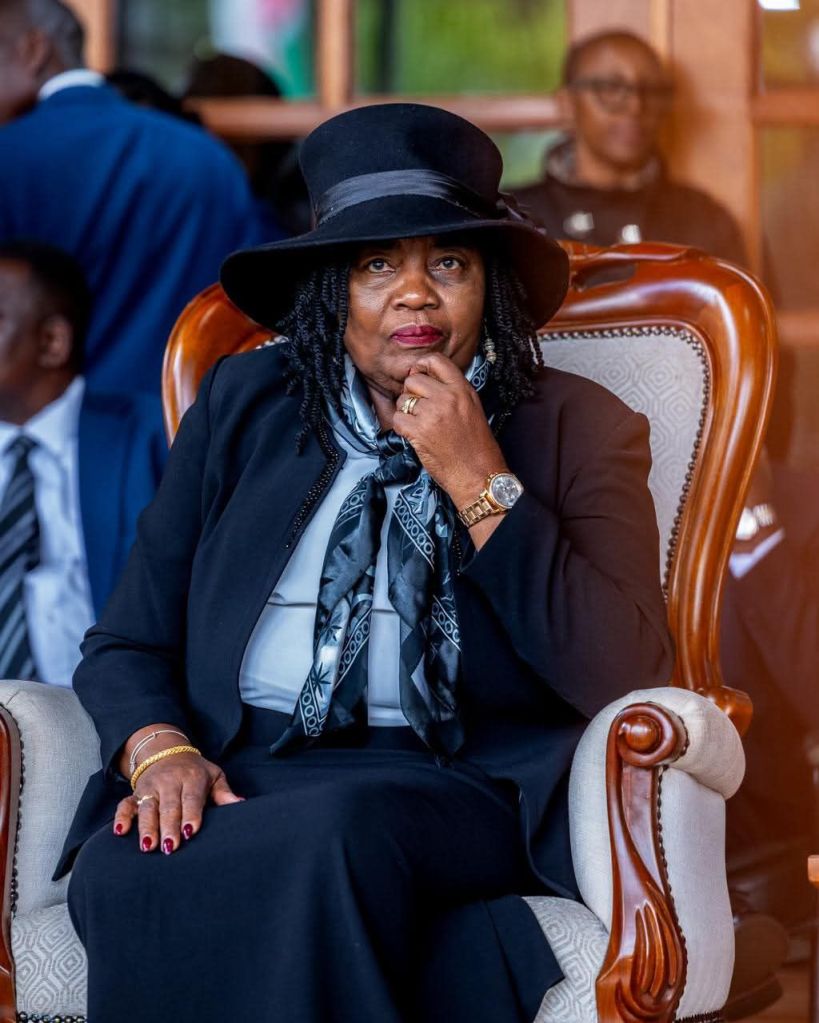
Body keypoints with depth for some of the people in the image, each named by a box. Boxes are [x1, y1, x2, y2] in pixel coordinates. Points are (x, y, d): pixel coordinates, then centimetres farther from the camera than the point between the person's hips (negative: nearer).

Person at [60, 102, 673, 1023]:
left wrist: (479, 483, -8)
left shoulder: (574, 427, 9)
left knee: (327, 838, -37)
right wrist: (162, 751, -9)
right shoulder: (243, 403, 17)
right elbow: (127, 643, 14)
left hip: (457, 786, -2)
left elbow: (627, 684, -5)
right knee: (127, 875, -33)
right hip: (232, 775, 2)